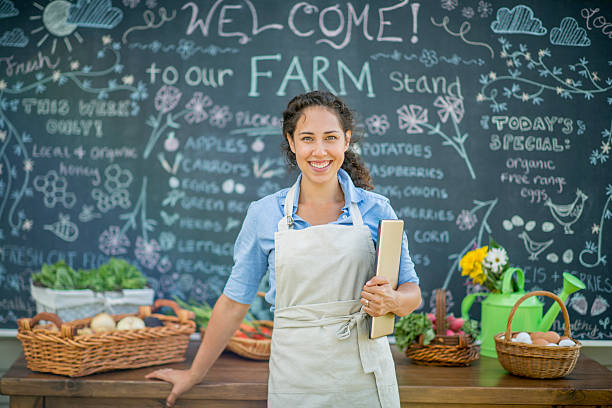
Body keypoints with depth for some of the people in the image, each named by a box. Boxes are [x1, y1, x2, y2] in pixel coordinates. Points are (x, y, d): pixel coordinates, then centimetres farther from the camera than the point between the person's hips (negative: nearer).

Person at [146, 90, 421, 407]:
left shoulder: (376, 210, -2)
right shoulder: (264, 215, -1)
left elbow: (411, 292, 6)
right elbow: (235, 299, 6)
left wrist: (392, 301, -17)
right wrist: (195, 374, 11)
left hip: (365, 380, 0)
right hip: (295, 380, 0)